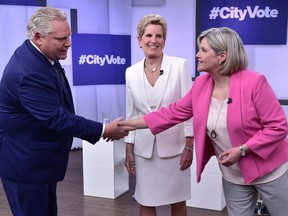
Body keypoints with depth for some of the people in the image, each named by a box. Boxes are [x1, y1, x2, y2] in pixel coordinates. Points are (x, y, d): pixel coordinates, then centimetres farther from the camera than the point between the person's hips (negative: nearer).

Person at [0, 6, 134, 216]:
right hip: (25, 162, -9)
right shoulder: (29, 72, -29)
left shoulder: (40, 56, 1)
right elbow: (56, 118, -28)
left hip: (39, 158, 10)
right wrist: (103, 130, -22)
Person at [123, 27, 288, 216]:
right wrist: (129, 124, -1)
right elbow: (172, 114, 2)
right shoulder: (201, 84, -4)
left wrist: (242, 150, -26)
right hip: (233, 176, 5)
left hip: (269, 171, -5)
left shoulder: (254, 82, -22)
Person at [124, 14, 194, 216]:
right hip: (144, 148, 3)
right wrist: (129, 149, 6)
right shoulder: (132, 72, 3)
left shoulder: (180, 65, -6)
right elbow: (131, 113, 8)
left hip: (174, 145, -2)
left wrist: (189, 146, -10)